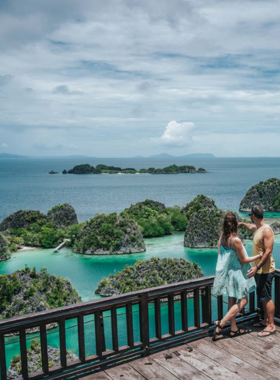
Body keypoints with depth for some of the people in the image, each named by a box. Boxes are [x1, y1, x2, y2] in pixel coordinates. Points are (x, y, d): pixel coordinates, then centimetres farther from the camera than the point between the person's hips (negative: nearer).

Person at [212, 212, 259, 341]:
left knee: (232, 300, 16)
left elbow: (219, 253, 8)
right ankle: (221, 324, -3)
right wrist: (258, 256, -3)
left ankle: (234, 329, 26)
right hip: (236, 273, -8)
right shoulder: (236, 240, -25)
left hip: (225, 272, 8)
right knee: (243, 301, 4)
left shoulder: (222, 237, -3)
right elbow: (243, 260, -15)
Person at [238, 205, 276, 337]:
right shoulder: (257, 228, 9)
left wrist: (257, 267, -28)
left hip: (265, 270, -9)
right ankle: (266, 320, 28)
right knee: (262, 297, 17)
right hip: (258, 269, 9)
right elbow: (251, 226, 36)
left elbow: (268, 252, -25)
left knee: (266, 297, -4)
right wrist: (242, 224, 53)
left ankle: (271, 326, 4)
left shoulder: (266, 230, -20)